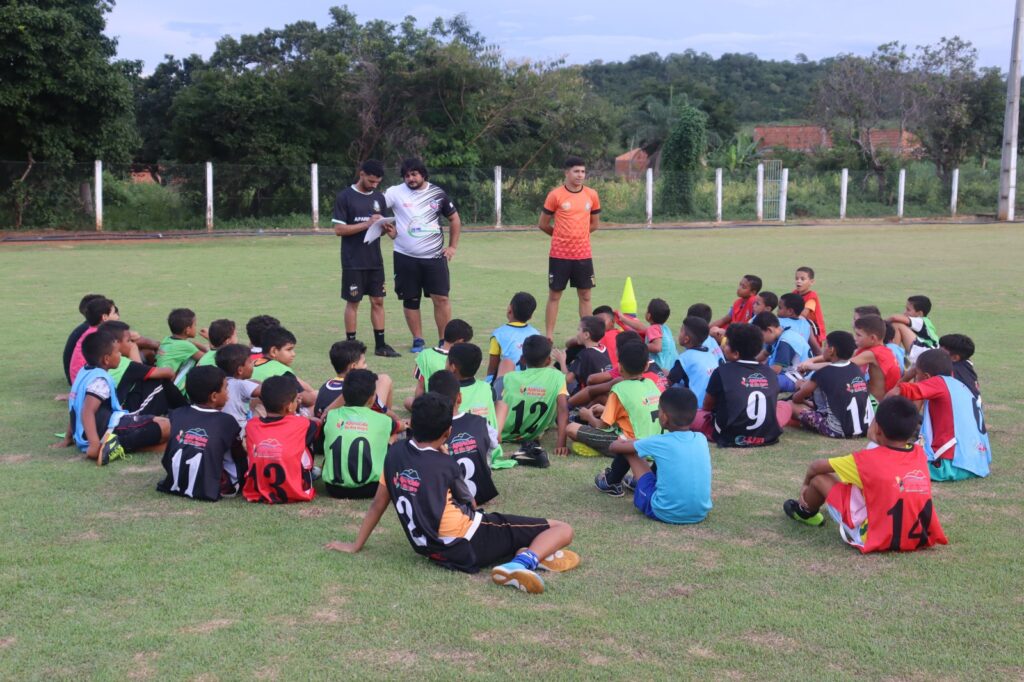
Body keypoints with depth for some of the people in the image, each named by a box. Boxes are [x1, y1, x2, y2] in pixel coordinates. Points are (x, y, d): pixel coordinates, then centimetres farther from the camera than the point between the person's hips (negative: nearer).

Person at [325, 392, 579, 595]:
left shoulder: (395, 453, 3)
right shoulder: (446, 465, -12)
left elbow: (378, 504, 10)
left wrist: (356, 546, 21)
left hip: (434, 552, 7)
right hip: (469, 547, -7)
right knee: (563, 529, -8)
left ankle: (522, 554, 9)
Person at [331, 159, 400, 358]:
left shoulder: (379, 197, 10)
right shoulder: (345, 197, -6)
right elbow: (339, 229, -11)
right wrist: (367, 224, -19)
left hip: (375, 260, 5)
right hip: (353, 261, -5)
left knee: (378, 301, 6)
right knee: (352, 302, 2)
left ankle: (380, 345, 11)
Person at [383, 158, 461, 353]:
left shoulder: (437, 194, 3)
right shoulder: (395, 192, -2)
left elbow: (454, 219, 13)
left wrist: (452, 246, 7)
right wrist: (387, 228, -13)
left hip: (434, 256, 0)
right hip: (406, 257, 0)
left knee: (441, 298, -4)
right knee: (410, 300, 6)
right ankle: (418, 340, 19)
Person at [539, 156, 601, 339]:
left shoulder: (592, 195, 4)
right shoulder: (555, 195, -7)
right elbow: (542, 224, 1)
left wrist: (576, 234, 10)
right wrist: (561, 235, 10)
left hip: (584, 254, 3)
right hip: (559, 254, -3)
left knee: (585, 296, 7)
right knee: (554, 295, 3)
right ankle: (548, 336, 7)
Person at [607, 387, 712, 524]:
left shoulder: (659, 442, -10)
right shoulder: (701, 439, 2)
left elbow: (614, 447, 5)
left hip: (665, 513, -5)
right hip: (700, 513, 5)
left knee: (631, 451, 9)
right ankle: (636, 481, 53)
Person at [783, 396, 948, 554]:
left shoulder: (868, 460, -12)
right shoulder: (920, 454, 1)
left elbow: (816, 467, 5)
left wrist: (806, 484, 24)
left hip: (877, 540, -6)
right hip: (921, 539, 6)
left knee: (819, 477, 7)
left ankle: (806, 512, 41)